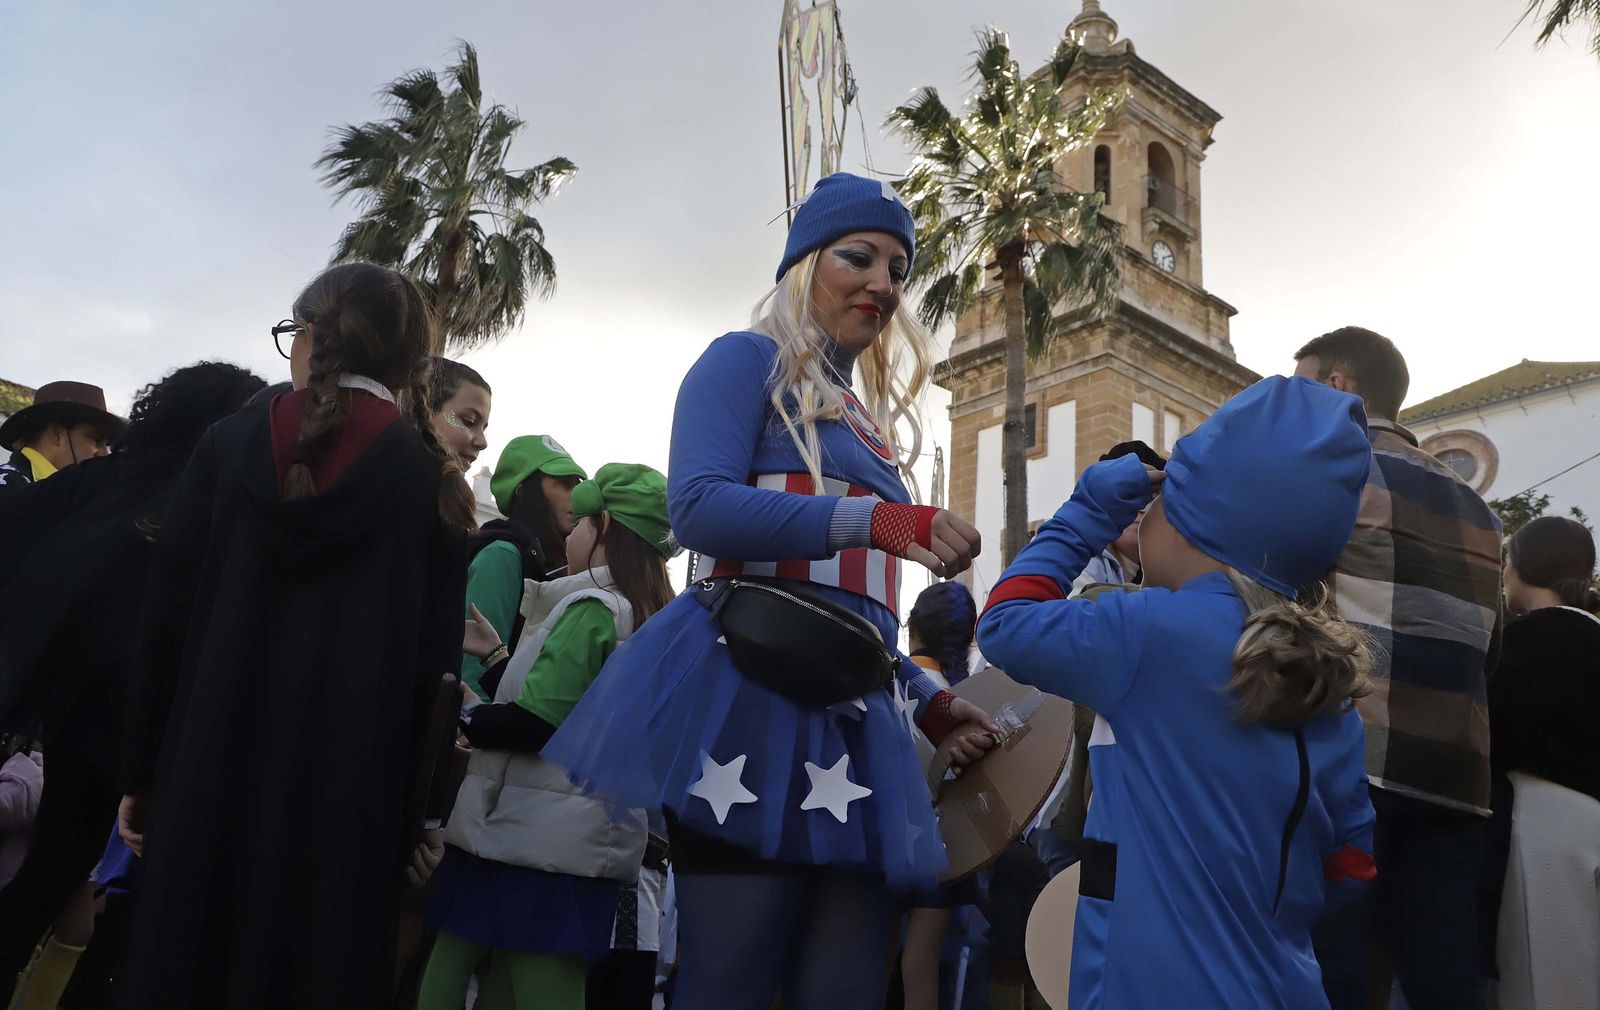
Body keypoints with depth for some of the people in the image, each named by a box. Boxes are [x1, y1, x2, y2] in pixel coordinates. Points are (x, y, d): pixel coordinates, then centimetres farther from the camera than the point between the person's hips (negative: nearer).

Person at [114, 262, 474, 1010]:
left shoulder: (230, 444, 2)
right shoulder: (433, 481, -3)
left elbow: (166, 615, 2)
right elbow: (433, 664, -5)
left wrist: (142, 770, 10)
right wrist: (414, 813, 3)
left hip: (211, 763, 2)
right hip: (348, 783, -1)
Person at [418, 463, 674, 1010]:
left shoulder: (590, 607, -13)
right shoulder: (643, 617, 14)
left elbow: (534, 723, -23)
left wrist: (458, 717, -8)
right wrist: (497, 655, 17)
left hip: (536, 842, -9)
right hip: (574, 842, 9)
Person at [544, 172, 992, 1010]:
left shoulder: (867, 424, 25)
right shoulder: (748, 361, 4)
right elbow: (700, 507, -15)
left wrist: (930, 704, 15)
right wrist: (879, 520, -23)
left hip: (854, 719, 8)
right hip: (750, 698, -7)